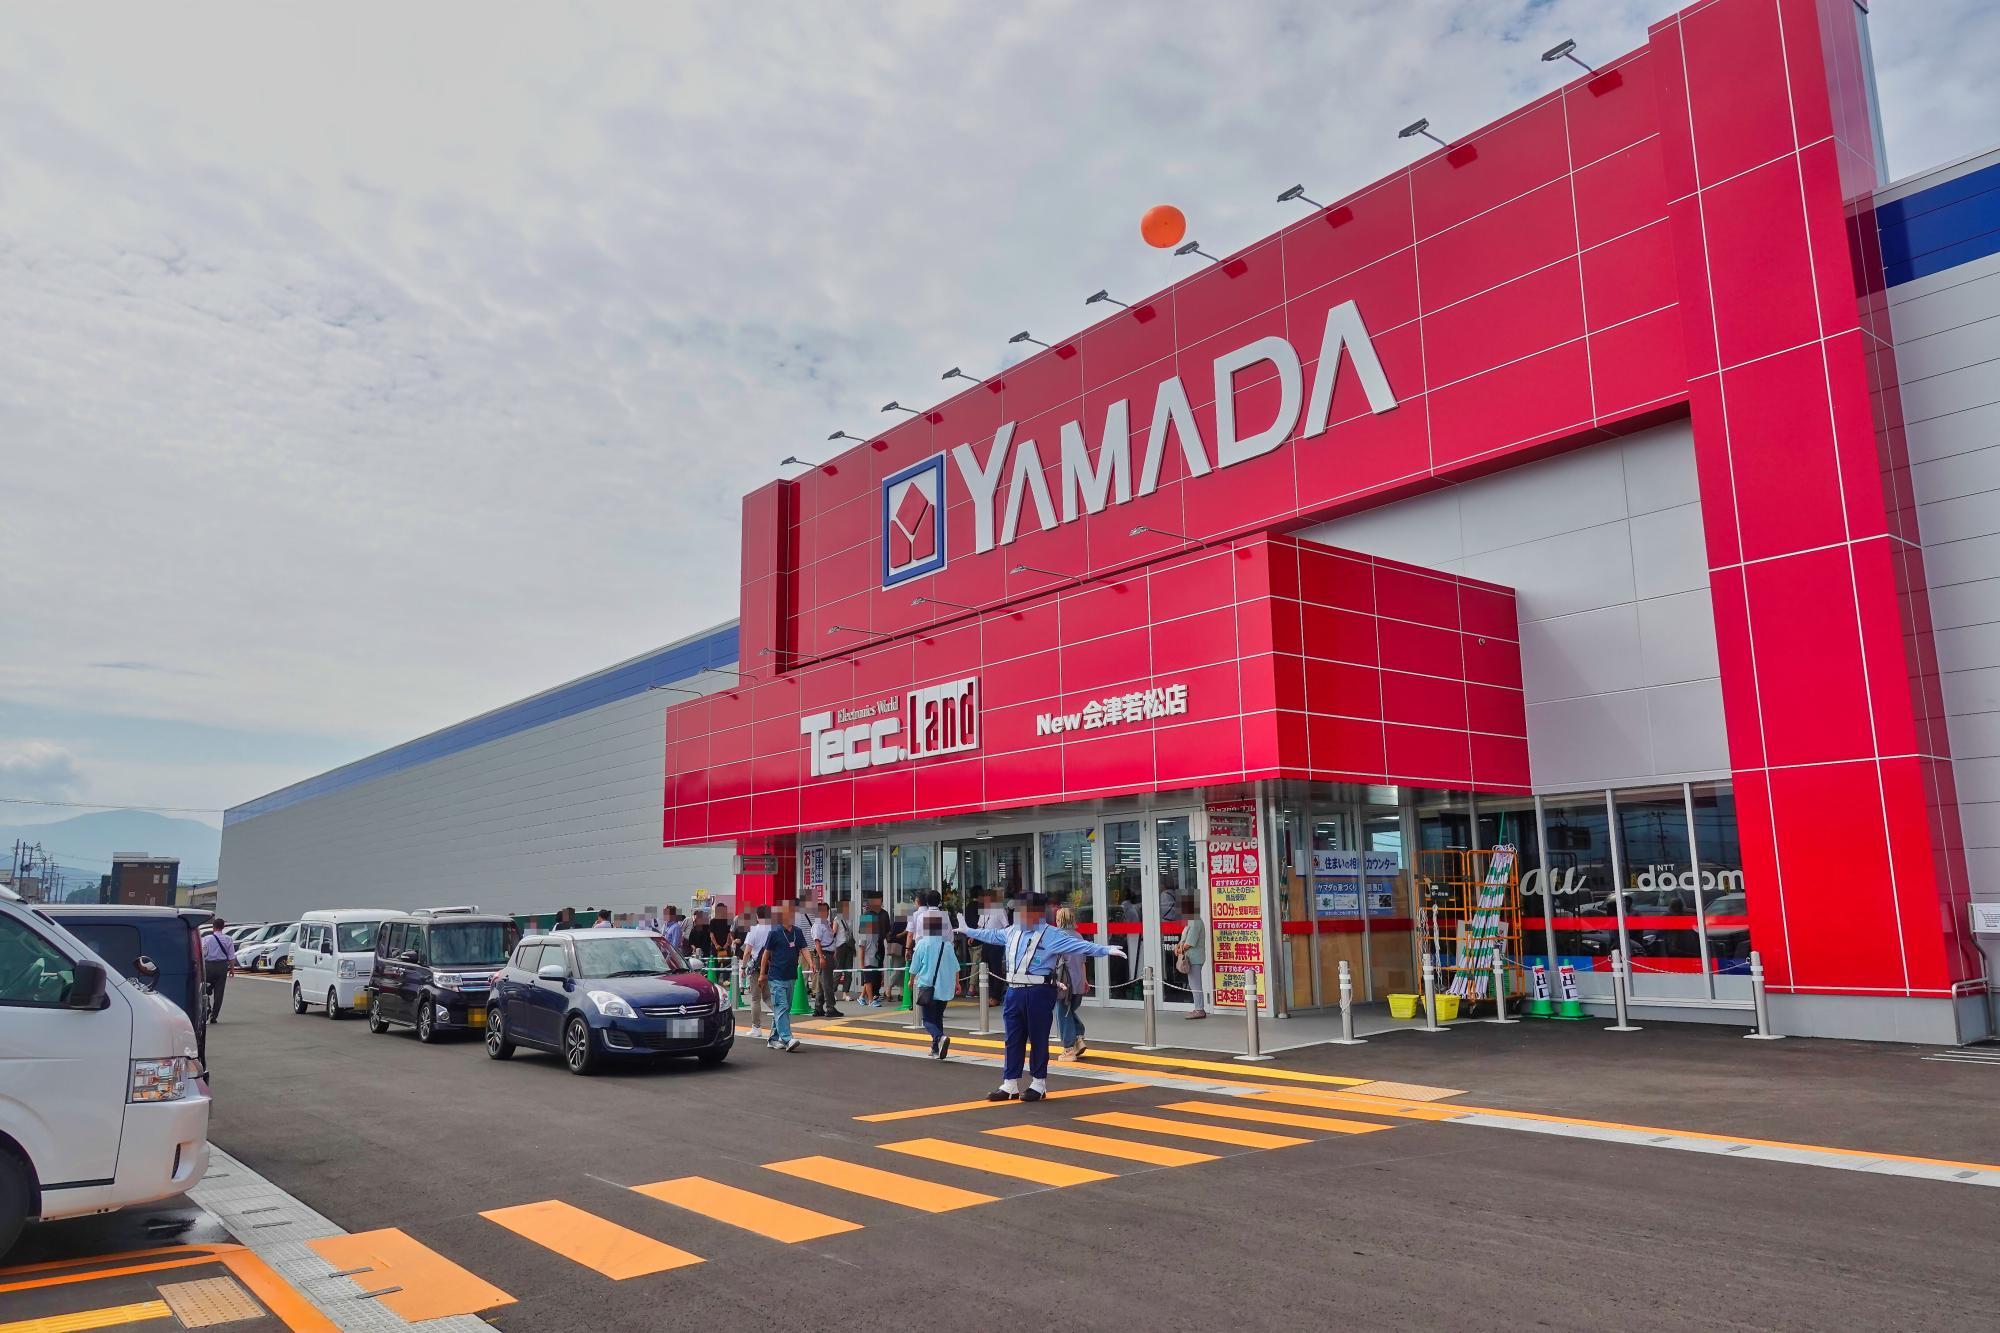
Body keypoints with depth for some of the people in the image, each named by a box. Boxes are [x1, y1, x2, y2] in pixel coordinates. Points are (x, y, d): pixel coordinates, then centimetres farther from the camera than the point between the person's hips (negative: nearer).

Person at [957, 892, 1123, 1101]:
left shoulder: (1051, 935, -10)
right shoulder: (1012, 931, 12)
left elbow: (1080, 945, -19)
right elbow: (991, 935, 30)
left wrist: (1106, 950, -31)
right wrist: (968, 931, 42)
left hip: (1038, 993, -6)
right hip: (1014, 991, 6)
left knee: (1038, 1039, 3)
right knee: (1013, 1039, 11)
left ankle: (1038, 1084, 16)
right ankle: (1010, 1085, 19)